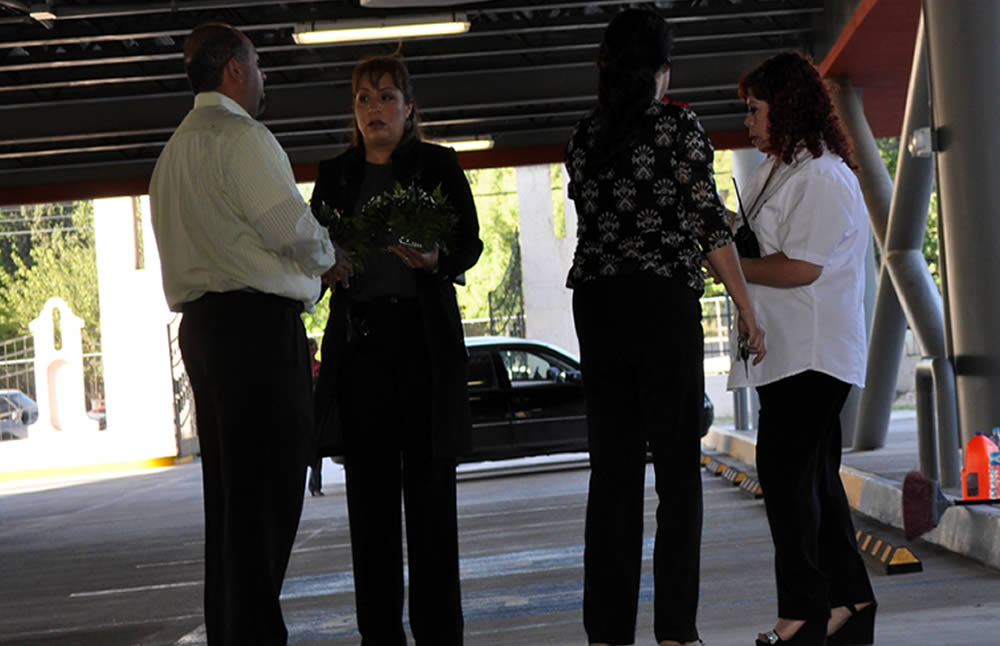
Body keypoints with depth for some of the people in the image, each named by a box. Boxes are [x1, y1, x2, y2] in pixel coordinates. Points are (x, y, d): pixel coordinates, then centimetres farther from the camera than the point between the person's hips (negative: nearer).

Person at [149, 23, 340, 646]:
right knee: (267, 486, -8)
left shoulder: (176, 149, 21)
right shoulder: (242, 137, -8)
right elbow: (293, 227, -15)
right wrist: (327, 256, 5)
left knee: (230, 489, 12)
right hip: (259, 321, -9)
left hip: (202, 324, 9)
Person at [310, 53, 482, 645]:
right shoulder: (336, 175, 13)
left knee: (429, 486, -3)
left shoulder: (439, 165, 6)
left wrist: (435, 260, -19)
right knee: (370, 491, 3)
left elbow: (471, 242, 1)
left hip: (425, 336, -2)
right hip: (358, 340, 3)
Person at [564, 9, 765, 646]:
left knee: (613, 468, 7)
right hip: (665, 302, -5)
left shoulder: (585, 135, 10)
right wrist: (749, 311, -3)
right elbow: (709, 223, -8)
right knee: (677, 468, 0)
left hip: (596, 302, 5)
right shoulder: (678, 123, -5)